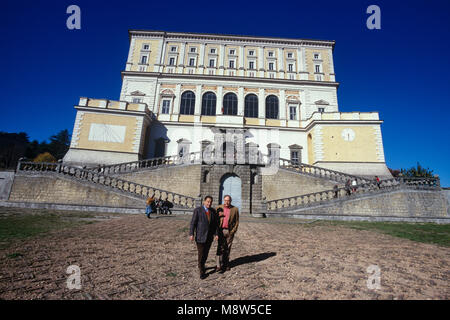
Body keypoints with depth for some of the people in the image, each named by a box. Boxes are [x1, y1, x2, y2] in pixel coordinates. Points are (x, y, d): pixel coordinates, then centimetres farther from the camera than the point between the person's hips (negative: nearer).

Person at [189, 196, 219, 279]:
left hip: (209, 237, 4)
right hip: (200, 236, -4)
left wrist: (216, 234, 0)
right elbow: (193, 222, -10)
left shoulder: (213, 211, 5)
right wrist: (191, 234, -16)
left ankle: (201, 265, 38)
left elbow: (216, 223, 8)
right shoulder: (197, 210, -8)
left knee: (206, 253, 13)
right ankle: (202, 271, 16)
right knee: (201, 254, 1)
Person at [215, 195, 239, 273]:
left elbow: (237, 221, 2)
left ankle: (226, 264, 25)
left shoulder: (235, 209, 0)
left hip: (230, 231, 0)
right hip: (221, 231, 0)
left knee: (227, 248, 10)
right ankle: (219, 266, 2)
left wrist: (233, 231, -6)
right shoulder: (219, 208, 1)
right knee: (220, 248, -3)